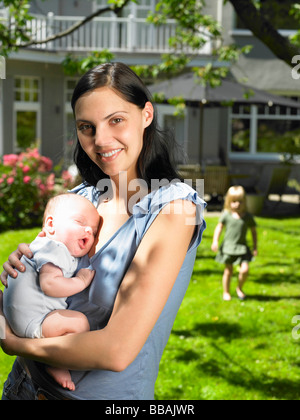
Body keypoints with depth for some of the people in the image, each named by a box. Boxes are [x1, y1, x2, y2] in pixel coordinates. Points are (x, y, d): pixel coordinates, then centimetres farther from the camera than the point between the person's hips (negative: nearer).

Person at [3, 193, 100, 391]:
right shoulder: (53, 248, -17)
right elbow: (49, 284, -30)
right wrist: (81, 281, -20)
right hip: (29, 317, -11)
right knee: (78, 322, -24)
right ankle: (56, 364, -10)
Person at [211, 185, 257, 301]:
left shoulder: (248, 217, -3)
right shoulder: (226, 215, -6)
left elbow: (253, 231, 7)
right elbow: (219, 227, 3)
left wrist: (255, 247, 7)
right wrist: (215, 241, -6)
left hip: (242, 247, 1)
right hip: (228, 247, -1)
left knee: (245, 270, -11)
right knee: (228, 271, 8)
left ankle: (239, 288, 16)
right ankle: (226, 292, 26)